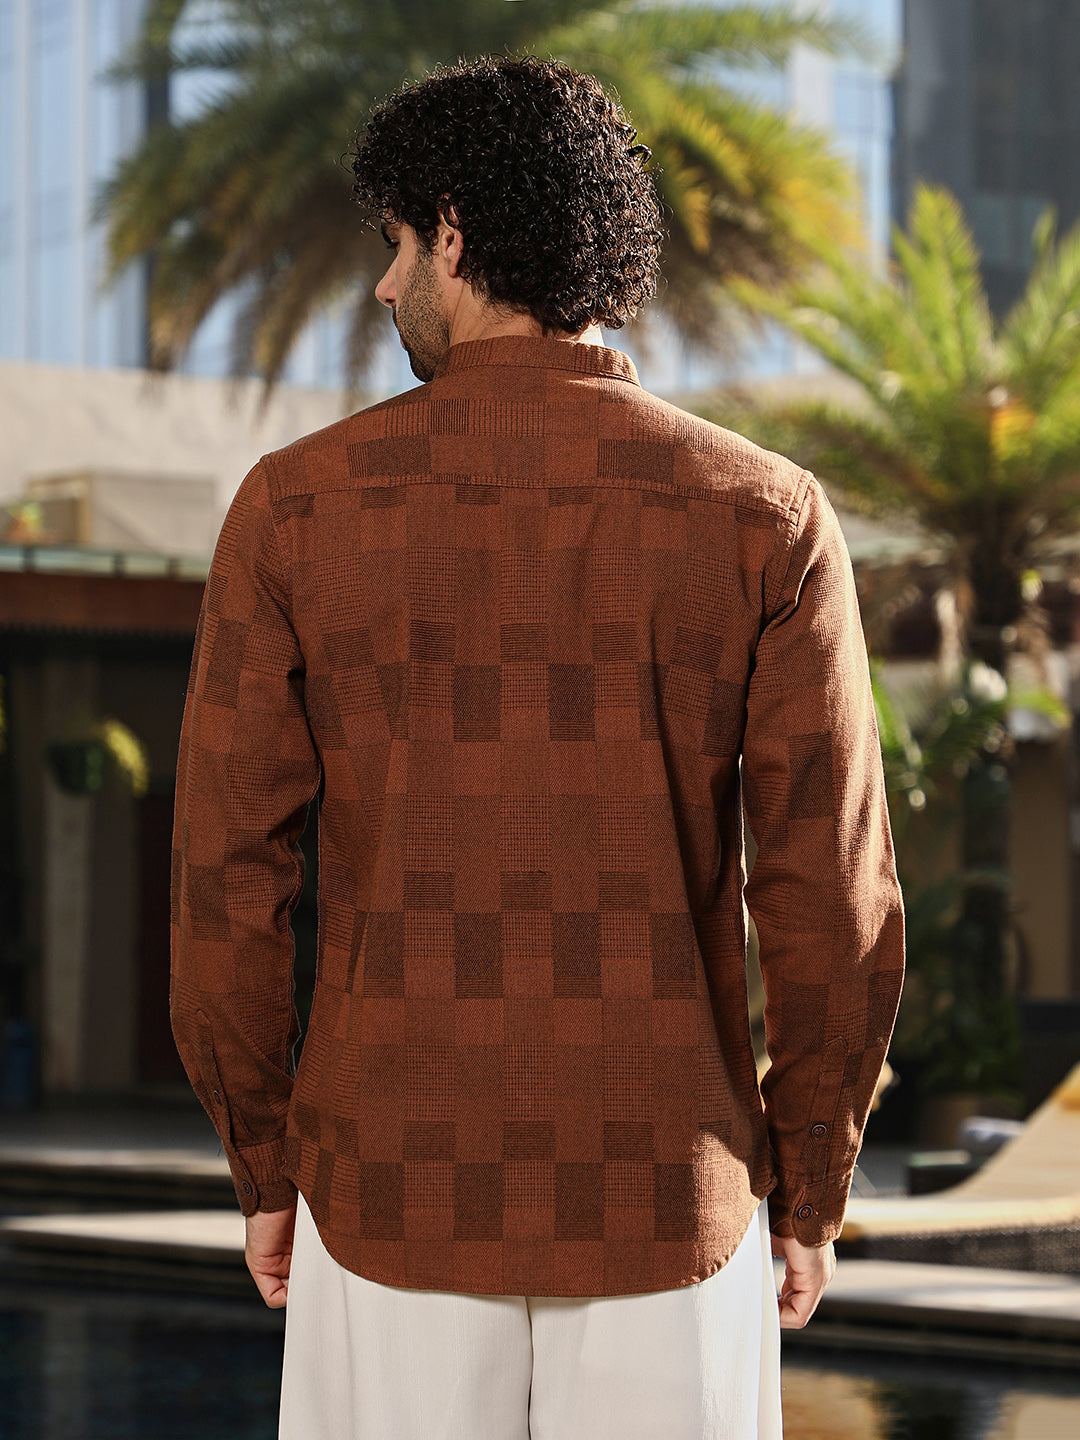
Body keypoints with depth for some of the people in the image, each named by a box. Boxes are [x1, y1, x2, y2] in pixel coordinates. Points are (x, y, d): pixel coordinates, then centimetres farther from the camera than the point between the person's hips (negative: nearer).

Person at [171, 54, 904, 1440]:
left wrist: (264, 1172, 9)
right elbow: (834, 905, -9)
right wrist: (809, 1199, 5)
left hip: (404, 1188, 0)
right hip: (661, 1199, 0)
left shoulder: (295, 509, -7)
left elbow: (227, 884, -5)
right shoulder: (766, 519, -8)